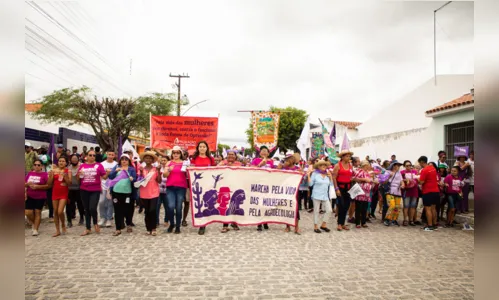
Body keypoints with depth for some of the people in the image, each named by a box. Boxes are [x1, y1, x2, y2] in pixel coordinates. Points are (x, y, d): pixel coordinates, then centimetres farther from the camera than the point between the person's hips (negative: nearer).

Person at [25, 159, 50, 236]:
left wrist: (38, 186, -18)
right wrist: (28, 184, -10)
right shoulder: (29, 173, 8)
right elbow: (24, 184, 12)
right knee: (28, 212, -2)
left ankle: (35, 230, 9)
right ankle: (33, 224, 27)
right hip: (30, 196, 3)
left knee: (37, 212, 1)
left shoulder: (44, 174, -5)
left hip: (40, 197, -3)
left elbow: (48, 185, -9)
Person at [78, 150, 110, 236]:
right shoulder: (82, 166, 7)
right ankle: (88, 229, 21)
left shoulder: (99, 165, 0)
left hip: (95, 190, -3)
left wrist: (107, 173, -22)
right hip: (84, 190, 3)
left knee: (92, 208, -15)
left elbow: (104, 177, -2)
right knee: (87, 209, 11)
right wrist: (79, 174, -9)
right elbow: (78, 179, 11)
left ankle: (95, 223, 14)